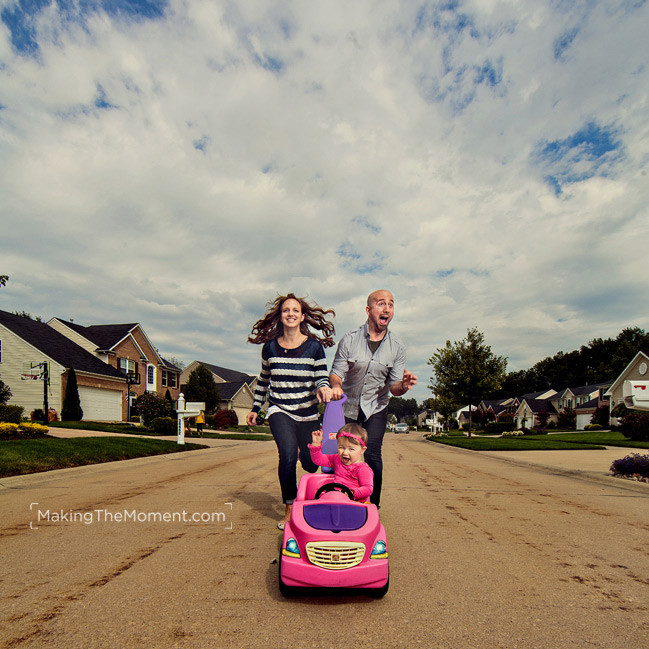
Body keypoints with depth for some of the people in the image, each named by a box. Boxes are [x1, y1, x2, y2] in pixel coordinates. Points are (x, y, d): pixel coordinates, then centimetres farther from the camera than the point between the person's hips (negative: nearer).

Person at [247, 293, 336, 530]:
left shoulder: (314, 346, -5)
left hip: (307, 413, 0)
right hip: (279, 411, 0)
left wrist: (323, 388, -28)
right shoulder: (270, 346, 1)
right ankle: (289, 508, -5)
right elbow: (263, 380, 13)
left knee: (310, 464, 7)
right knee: (288, 453, -23)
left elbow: (322, 377, -5)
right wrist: (255, 408, 18)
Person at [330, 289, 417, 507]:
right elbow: (336, 373, -8)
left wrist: (403, 386, -29)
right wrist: (336, 386, -31)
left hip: (376, 408, 0)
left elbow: (393, 387, -5)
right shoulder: (349, 340, -10)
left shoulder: (397, 347, -7)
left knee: (372, 454, -14)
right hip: (347, 406, 0)